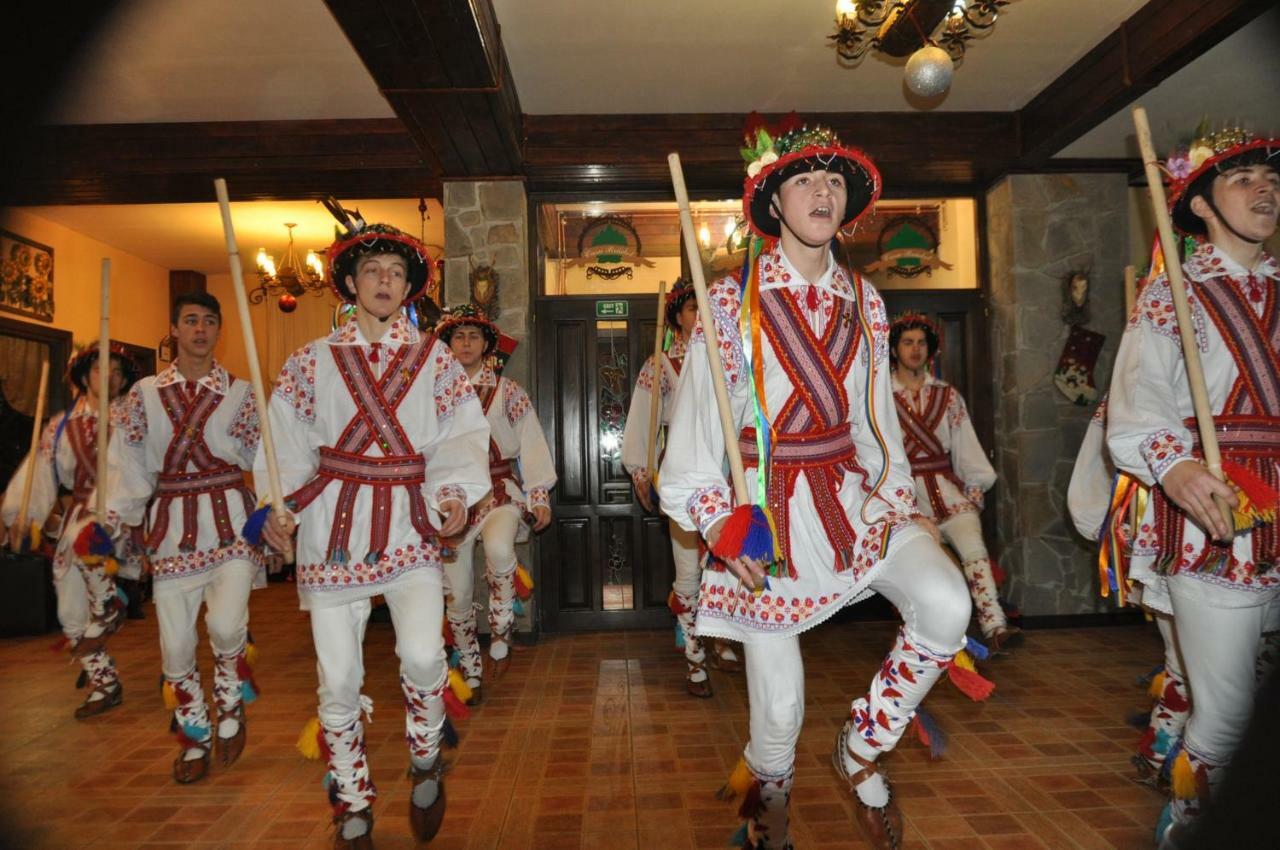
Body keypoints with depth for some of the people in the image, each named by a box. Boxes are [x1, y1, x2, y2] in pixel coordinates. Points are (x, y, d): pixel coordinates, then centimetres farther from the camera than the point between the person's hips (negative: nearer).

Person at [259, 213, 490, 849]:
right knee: (338, 678, 4)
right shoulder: (313, 360, 10)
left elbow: (462, 433, 2)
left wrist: (455, 490, -14)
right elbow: (287, 441, 7)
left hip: (410, 523, -1)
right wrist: (278, 507, -7)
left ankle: (425, 762, 16)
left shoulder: (435, 358, 8)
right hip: (332, 527, 1)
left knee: (423, 654, -16)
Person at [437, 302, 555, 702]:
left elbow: (531, 444, 1)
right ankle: (471, 673, 27)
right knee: (457, 591, 5)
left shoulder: (508, 391, 4)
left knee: (499, 548, -35)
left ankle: (501, 633, -10)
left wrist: (540, 495, -6)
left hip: (500, 488, -2)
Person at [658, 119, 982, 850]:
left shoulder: (863, 302, 9)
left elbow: (877, 416, 11)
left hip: (851, 495, 4)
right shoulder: (733, 302, -5)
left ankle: (861, 749, 10)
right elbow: (696, 430, -7)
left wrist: (896, 497, -1)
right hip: (768, 510, -4)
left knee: (946, 605, -20)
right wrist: (720, 524, -15)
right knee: (779, 703, 4)